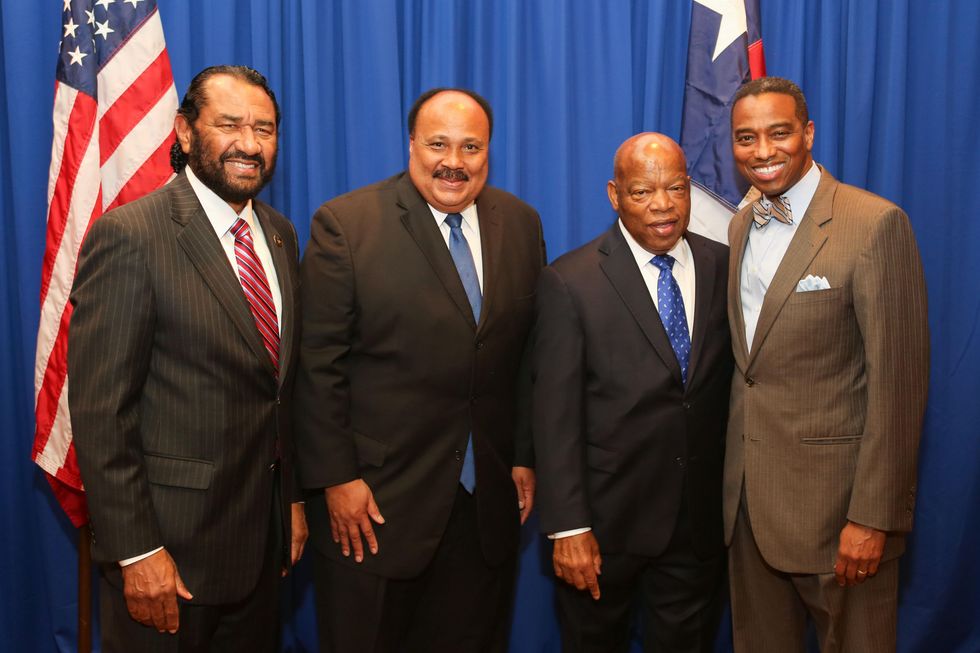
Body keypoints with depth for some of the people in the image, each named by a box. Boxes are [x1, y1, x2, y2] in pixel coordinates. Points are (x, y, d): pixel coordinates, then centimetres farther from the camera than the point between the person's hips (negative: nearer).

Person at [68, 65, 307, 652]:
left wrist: (294, 497, 12)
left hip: (263, 534, 7)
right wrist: (135, 551, -17)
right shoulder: (129, 236, -15)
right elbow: (100, 410, -16)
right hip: (170, 538, -6)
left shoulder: (280, 235, 7)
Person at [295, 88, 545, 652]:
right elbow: (318, 365, -10)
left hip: (488, 502, 4)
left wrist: (526, 457, 7)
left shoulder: (521, 224, 4)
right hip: (375, 499, -3)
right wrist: (335, 478, -11)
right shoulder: (345, 224, -9)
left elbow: (530, 355, 8)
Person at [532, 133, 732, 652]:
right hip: (605, 519, -3)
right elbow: (556, 415, -13)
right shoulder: (569, 283, -12)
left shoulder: (724, 267, -1)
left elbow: (729, 384, 5)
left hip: (698, 519, 3)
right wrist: (568, 527, -15)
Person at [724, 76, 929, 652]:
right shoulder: (741, 226, 9)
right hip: (748, 495, 6)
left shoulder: (876, 224, -13)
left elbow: (898, 380, -16)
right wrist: (733, 473, 9)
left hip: (835, 496, -6)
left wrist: (873, 516, -17)